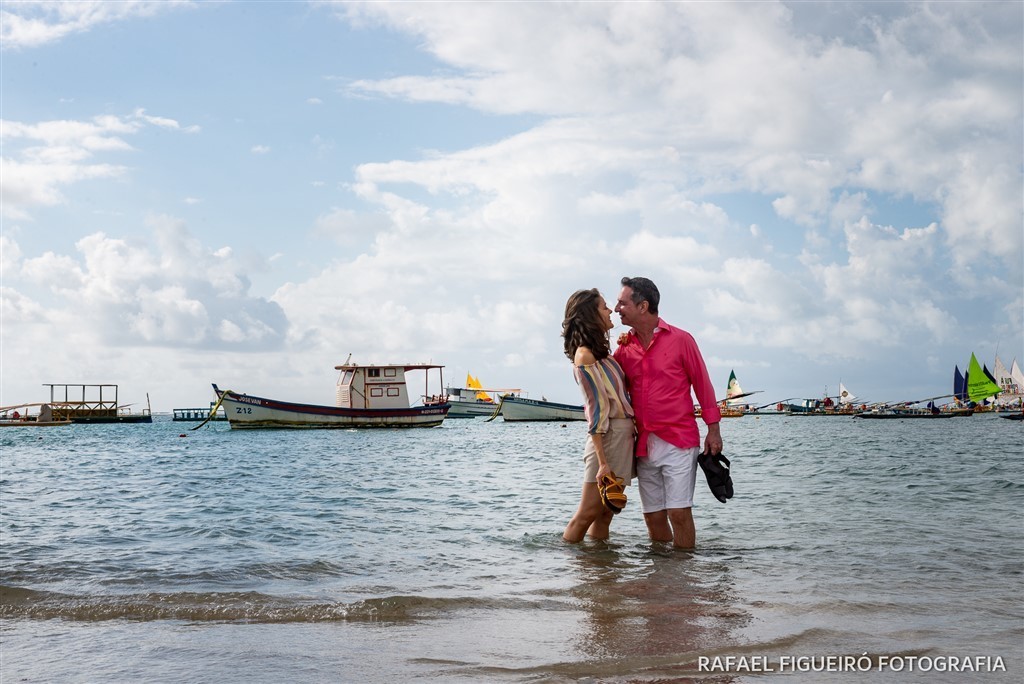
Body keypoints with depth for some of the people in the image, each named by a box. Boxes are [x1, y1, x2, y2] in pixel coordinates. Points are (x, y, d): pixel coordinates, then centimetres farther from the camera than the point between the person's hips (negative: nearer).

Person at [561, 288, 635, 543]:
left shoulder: (600, 351, 15)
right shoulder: (585, 355, -14)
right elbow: (597, 410, -19)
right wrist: (602, 461, -20)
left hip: (624, 434, 9)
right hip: (609, 436, -9)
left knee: (605, 513, 12)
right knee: (587, 513, -4)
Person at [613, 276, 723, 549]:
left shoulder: (680, 340, -2)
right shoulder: (624, 348, 9)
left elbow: (702, 384, 2)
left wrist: (713, 430, 0)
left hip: (679, 442, -4)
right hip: (644, 445, 5)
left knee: (679, 512, -8)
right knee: (653, 516, 7)